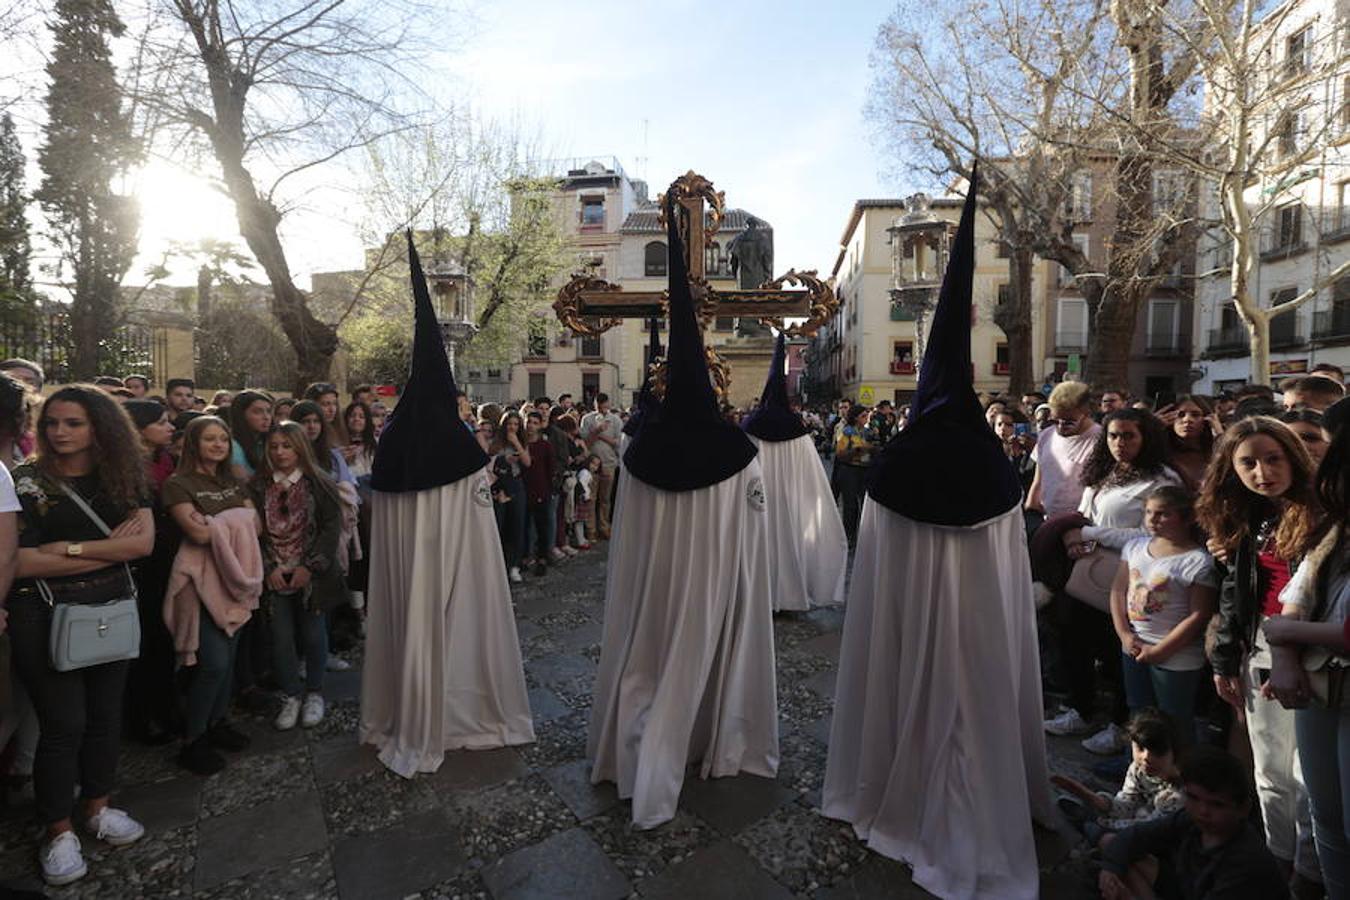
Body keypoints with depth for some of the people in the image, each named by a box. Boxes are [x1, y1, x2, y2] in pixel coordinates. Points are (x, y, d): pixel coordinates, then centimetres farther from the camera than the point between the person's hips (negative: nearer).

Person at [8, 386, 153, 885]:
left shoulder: (122, 479, 2)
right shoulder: (26, 481, -7)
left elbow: (144, 541, -10)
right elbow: (20, 562, -15)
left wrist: (69, 548, -17)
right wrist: (111, 549, -16)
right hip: (45, 618, -3)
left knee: (105, 714, 13)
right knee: (63, 723, 3)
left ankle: (97, 807, 32)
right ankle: (59, 831, 21)